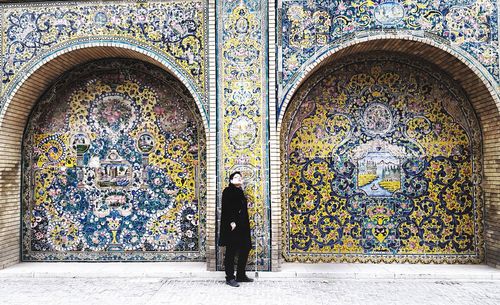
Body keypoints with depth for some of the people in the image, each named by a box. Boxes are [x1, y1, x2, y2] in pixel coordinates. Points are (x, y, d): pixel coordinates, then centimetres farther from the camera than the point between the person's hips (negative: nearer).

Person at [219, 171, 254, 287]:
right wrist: (231, 222, -23)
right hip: (232, 226, -9)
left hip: (242, 226, 9)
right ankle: (230, 278, 6)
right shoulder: (228, 191, -6)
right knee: (231, 252, -2)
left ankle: (241, 275, 21)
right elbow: (226, 208, -15)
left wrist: (246, 225, 13)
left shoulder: (240, 192, 17)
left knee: (245, 250, 10)